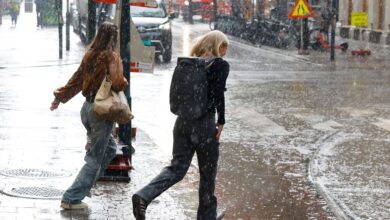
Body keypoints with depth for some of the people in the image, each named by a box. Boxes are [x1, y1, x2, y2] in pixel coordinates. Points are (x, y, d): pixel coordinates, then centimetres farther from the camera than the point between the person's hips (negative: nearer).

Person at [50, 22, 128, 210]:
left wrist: (60, 97, 25)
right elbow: (118, 84, -25)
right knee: (95, 158, 1)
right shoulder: (111, 57, -14)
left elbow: (76, 80, 14)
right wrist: (123, 83, -2)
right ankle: (72, 199, -1)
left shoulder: (90, 55, 7)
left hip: (87, 108, 7)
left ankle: (86, 183, 18)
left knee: (110, 149, 23)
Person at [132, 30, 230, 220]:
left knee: (177, 168, 8)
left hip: (183, 121, 5)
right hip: (205, 124, -5)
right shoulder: (221, 65, -7)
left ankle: (144, 196, -13)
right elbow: (218, 94, -16)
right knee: (208, 174, 11)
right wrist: (221, 122, -10)